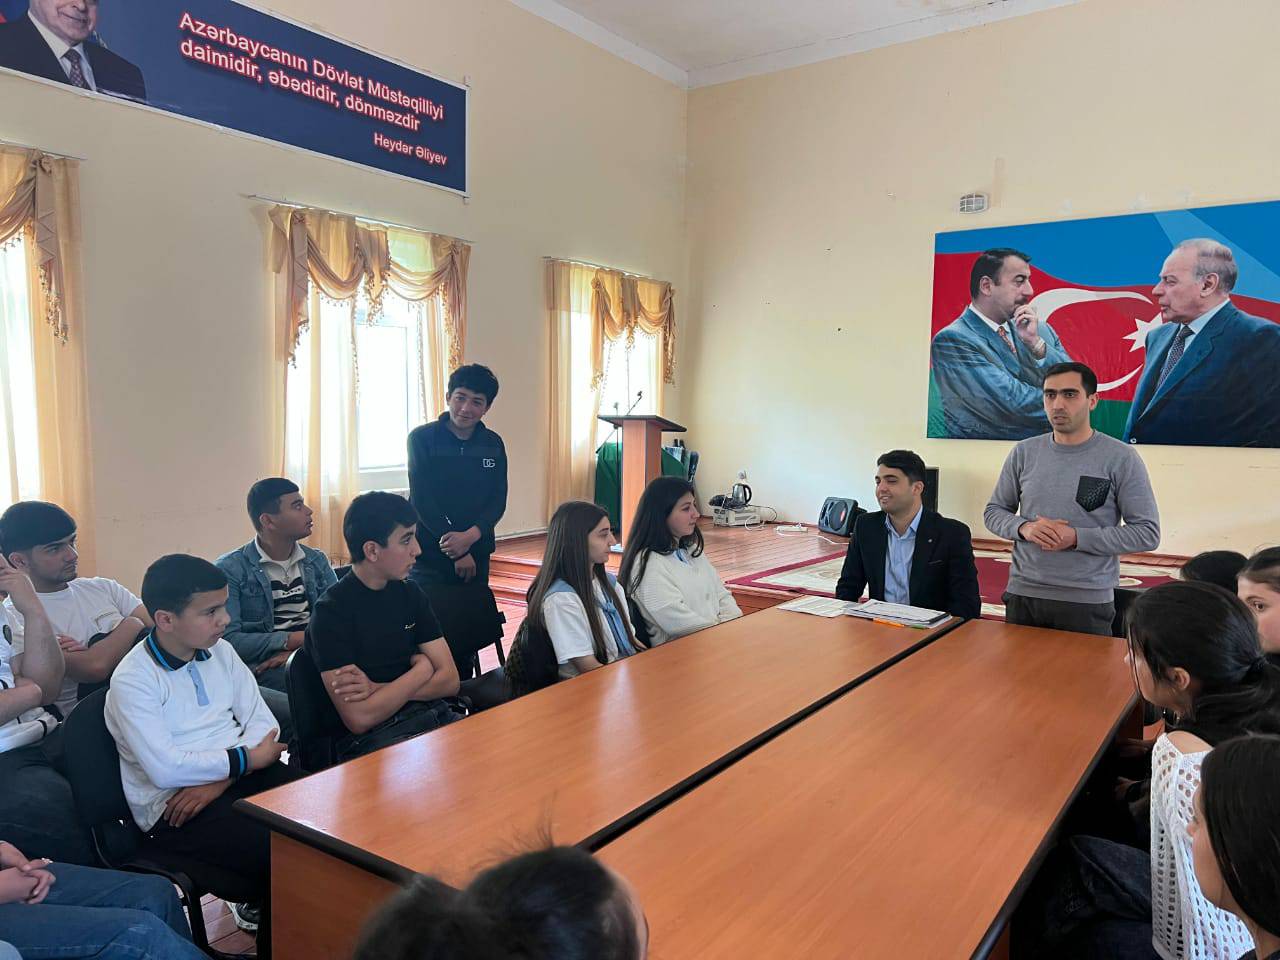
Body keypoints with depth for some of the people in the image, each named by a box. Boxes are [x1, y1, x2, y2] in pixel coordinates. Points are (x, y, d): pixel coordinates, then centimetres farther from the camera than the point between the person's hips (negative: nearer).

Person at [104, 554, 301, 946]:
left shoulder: (221, 651, 7)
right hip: (172, 805, -6)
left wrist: (219, 779, -12)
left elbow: (261, 720, 4)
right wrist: (248, 758, -12)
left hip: (236, 777, 6)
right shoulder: (133, 679, -12)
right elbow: (167, 769, -21)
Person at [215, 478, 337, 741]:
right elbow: (228, 640, -9)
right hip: (261, 670, -4)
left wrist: (294, 650, -14)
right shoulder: (230, 569, 0)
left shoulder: (317, 562, 15)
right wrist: (298, 638, -13)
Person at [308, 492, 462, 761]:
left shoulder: (409, 593, 11)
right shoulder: (332, 611, -8)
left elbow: (450, 680, 7)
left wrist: (378, 689, -7)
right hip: (374, 738, -6)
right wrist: (421, 670, -4)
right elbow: (359, 718, -14)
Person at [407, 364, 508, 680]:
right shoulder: (422, 438, -6)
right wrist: (457, 553, -12)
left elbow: (498, 501, 1)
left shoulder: (493, 444, 5)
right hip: (430, 552, -3)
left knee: (471, 627, 8)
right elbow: (422, 500, -11)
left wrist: (470, 536, -18)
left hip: (476, 552, 4)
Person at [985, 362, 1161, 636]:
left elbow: (1147, 532, -6)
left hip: (1088, 602, -3)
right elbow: (994, 512, 11)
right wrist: (1024, 528, -11)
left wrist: (1077, 538, -17)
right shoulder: (1023, 453, 4)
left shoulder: (1120, 458, -6)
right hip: (1022, 595, 3)